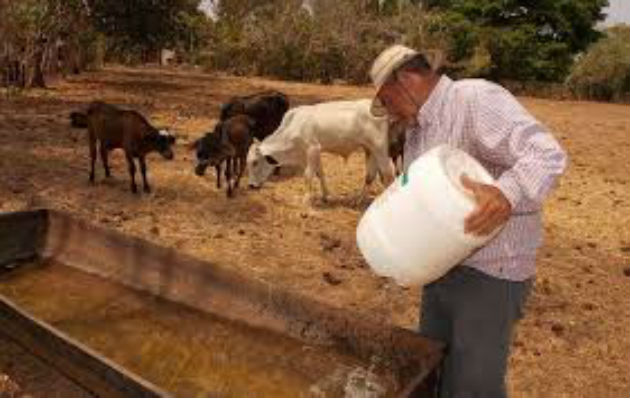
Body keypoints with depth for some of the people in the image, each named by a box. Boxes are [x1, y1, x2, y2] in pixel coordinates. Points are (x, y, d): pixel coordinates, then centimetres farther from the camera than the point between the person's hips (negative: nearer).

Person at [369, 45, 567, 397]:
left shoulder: (477, 99, -17)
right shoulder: (417, 127, 11)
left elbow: (547, 154, -27)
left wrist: (507, 194, -46)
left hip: (491, 273, -8)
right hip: (441, 268, 9)